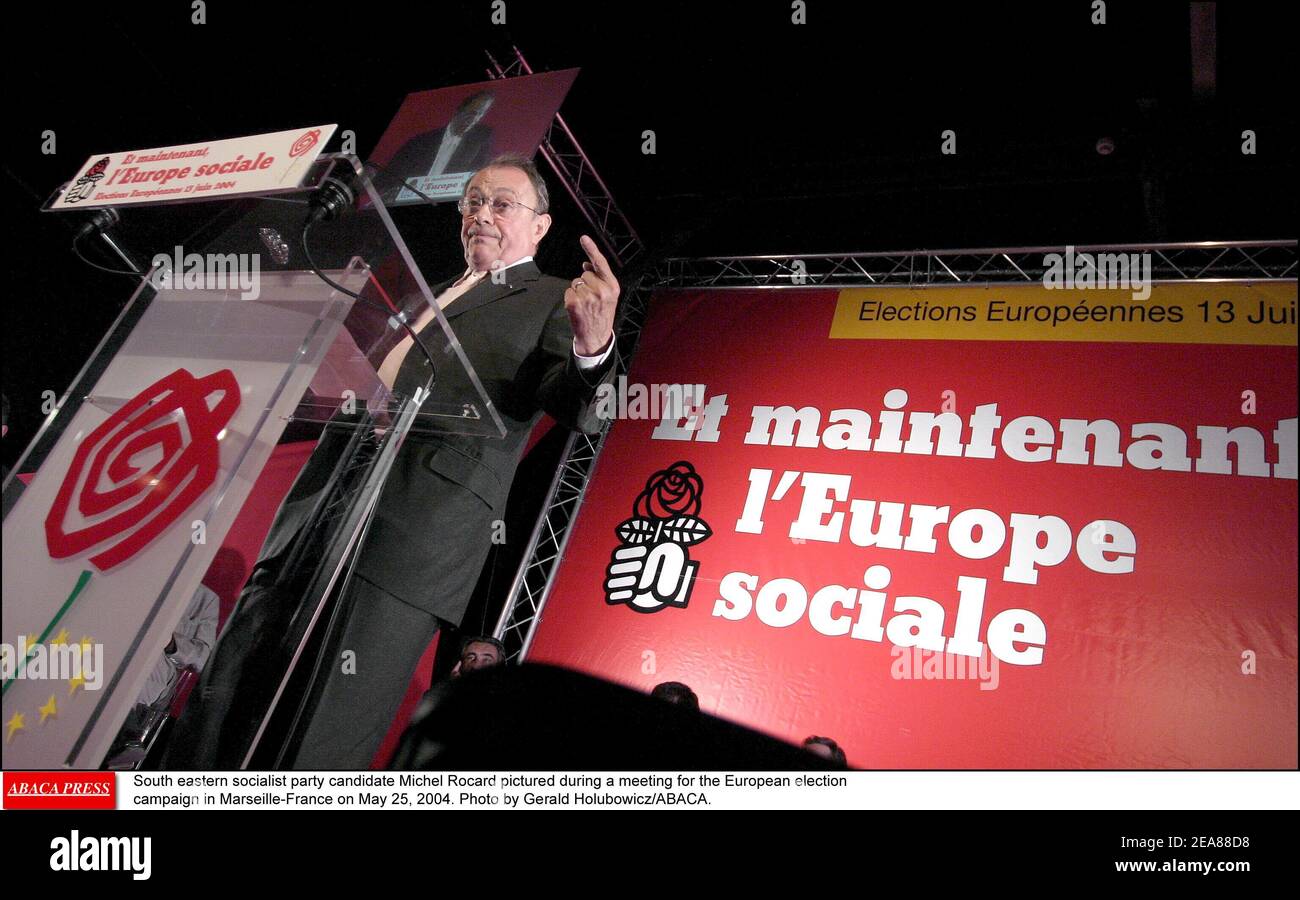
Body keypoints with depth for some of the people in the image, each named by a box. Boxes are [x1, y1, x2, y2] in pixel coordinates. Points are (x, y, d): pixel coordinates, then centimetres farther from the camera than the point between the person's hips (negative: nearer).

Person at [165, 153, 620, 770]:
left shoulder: (555, 303, 6)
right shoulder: (428, 296, 27)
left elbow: (577, 411, -12)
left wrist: (593, 346, -32)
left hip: (416, 535, -7)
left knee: (317, 751, -6)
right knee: (220, 710, 9)